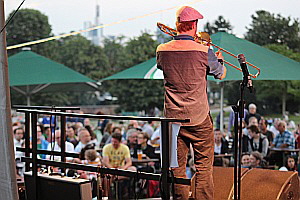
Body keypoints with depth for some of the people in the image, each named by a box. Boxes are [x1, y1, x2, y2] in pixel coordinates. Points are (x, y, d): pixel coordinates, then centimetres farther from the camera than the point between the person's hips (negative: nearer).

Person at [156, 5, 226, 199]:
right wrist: (220, 59, 26)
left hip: (173, 117, 3)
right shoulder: (204, 52, -12)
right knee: (204, 165, 6)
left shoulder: (162, 50, -3)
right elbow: (221, 74, 5)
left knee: (177, 166, 11)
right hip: (199, 118, -3)